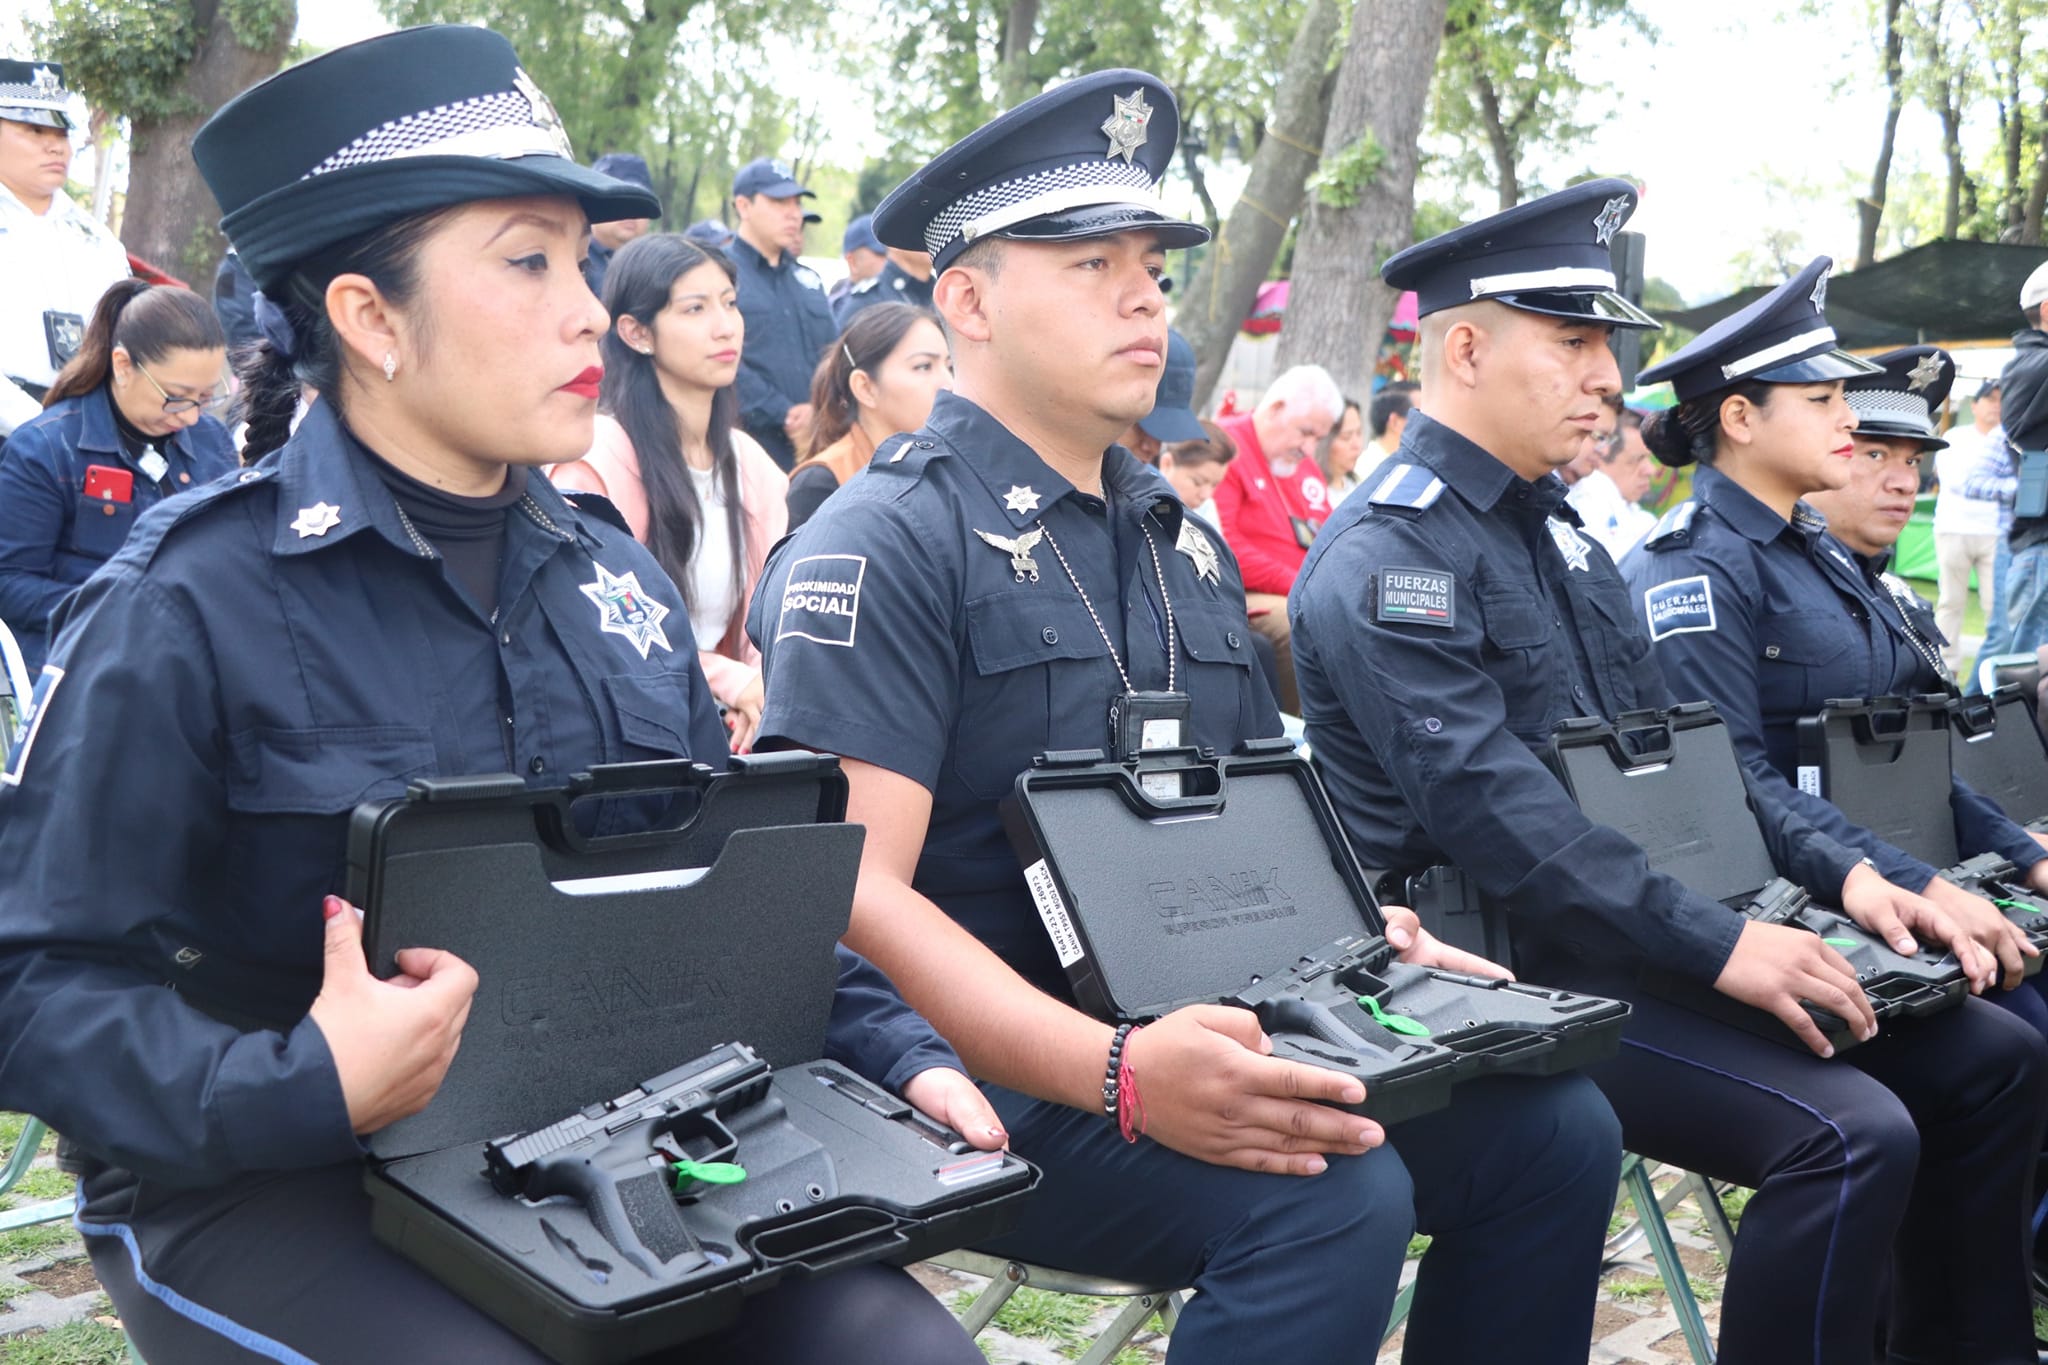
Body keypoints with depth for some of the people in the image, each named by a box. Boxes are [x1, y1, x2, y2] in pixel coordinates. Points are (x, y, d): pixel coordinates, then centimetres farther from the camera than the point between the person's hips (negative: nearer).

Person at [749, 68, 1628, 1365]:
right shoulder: (887, 541, -10)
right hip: (990, 1074, -7)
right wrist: (1115, 1071, -32)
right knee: (1333, 1197, -29)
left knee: (1554, 1126, -6)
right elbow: (854, 891, -20)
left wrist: (1382, 942, 2)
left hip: (1212, 1028, 8)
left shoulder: (1185, 543, 16)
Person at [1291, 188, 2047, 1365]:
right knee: (1852, 1134, -25)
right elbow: (1496, 813, -24)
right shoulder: (1386, 557, -14)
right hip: (1520, 979, -9)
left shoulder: (1558, 531, 17)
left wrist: (1838, 872, 6)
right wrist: (1717, 944, -27)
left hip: (1650, 944, 10)